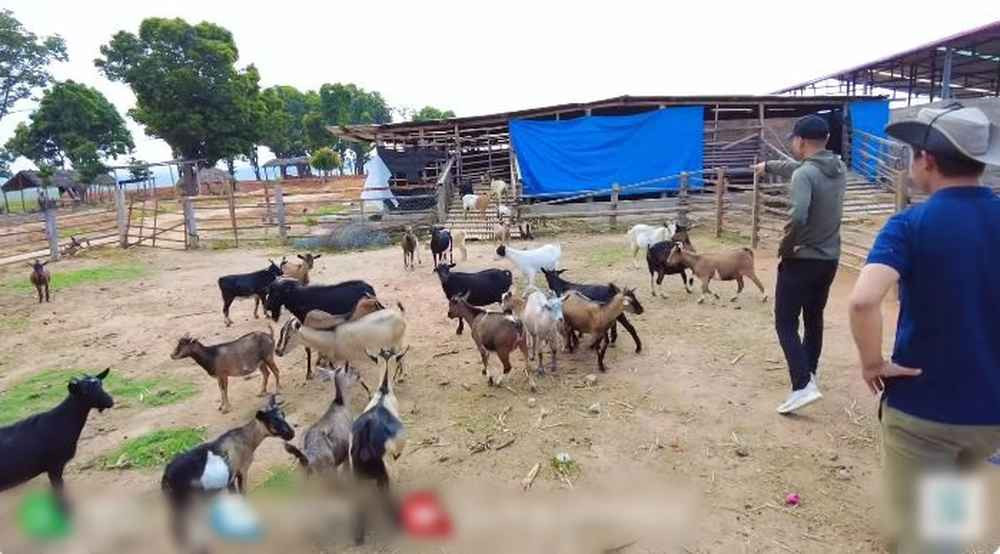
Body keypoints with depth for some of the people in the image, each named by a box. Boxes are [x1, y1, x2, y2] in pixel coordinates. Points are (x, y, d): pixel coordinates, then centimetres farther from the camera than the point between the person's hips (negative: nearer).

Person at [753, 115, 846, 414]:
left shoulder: (804, 174, -20)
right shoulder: (838, 168, 7)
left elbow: (798, 217, -33)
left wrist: (785, 247, -16)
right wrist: (769, 166, 40)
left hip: (801, 261, -8)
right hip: (829, 260, 8)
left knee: (786, 324, -2)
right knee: (814, 319, 21)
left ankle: (803, 386, -12)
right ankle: (808, 374, 35)